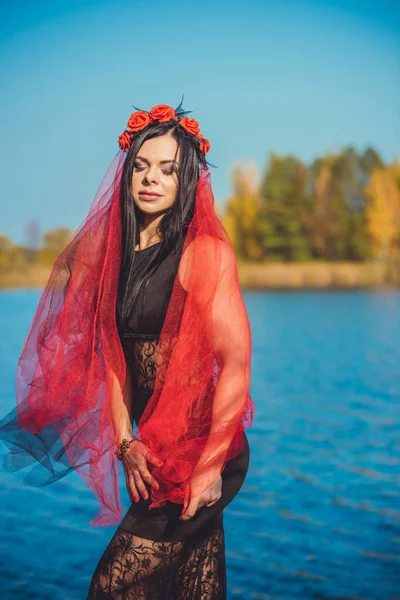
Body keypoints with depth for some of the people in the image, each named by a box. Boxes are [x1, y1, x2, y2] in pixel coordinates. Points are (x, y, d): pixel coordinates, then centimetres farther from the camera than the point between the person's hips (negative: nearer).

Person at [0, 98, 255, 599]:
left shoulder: (204, 251, -12)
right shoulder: (117, 251, 8)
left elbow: (237, 360, -16)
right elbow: (113, 355, 8)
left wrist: (211, 463, -17)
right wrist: (125, 443, -1)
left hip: (202, 444, -6)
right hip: (151, 449, 6)